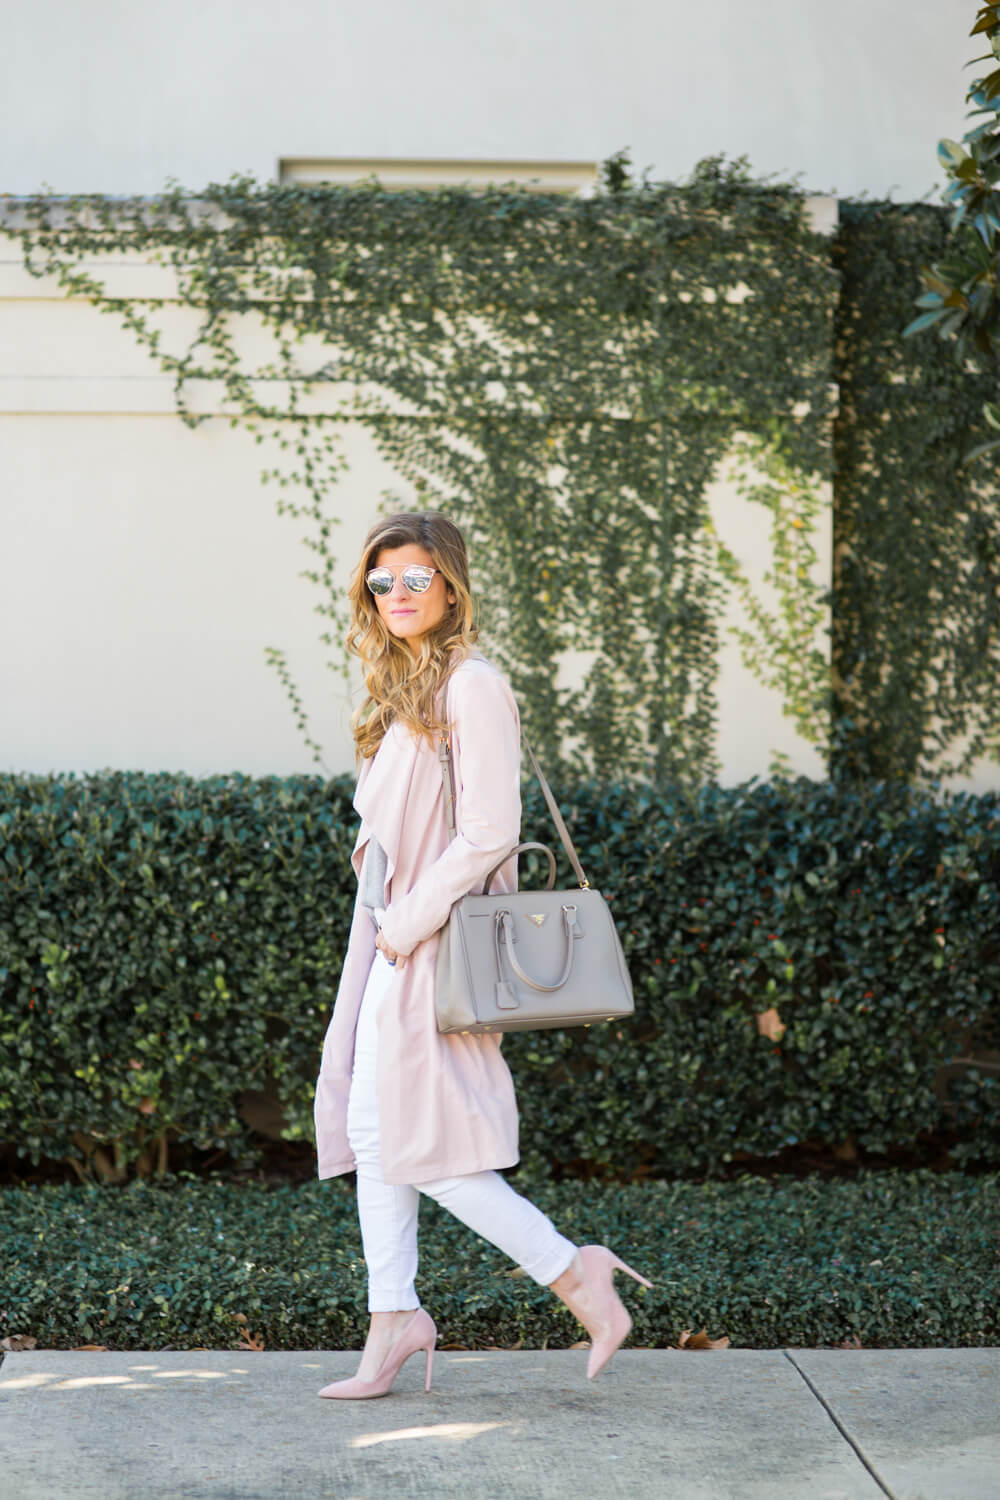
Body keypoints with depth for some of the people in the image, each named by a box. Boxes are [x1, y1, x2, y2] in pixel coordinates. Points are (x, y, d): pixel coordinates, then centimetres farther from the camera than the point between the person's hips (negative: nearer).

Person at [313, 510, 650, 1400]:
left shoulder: (472, 686, -15)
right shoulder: (403, 689, 13)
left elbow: (491, 831, -19)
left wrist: (411, 919, -16)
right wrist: (386, 919, 11)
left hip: (437, 941, -9)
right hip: (393, 935, 9)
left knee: (416, 1137, -8)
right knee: (370, 1124, 9)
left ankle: (571, 1270, 1)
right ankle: (395, 1318, 15)